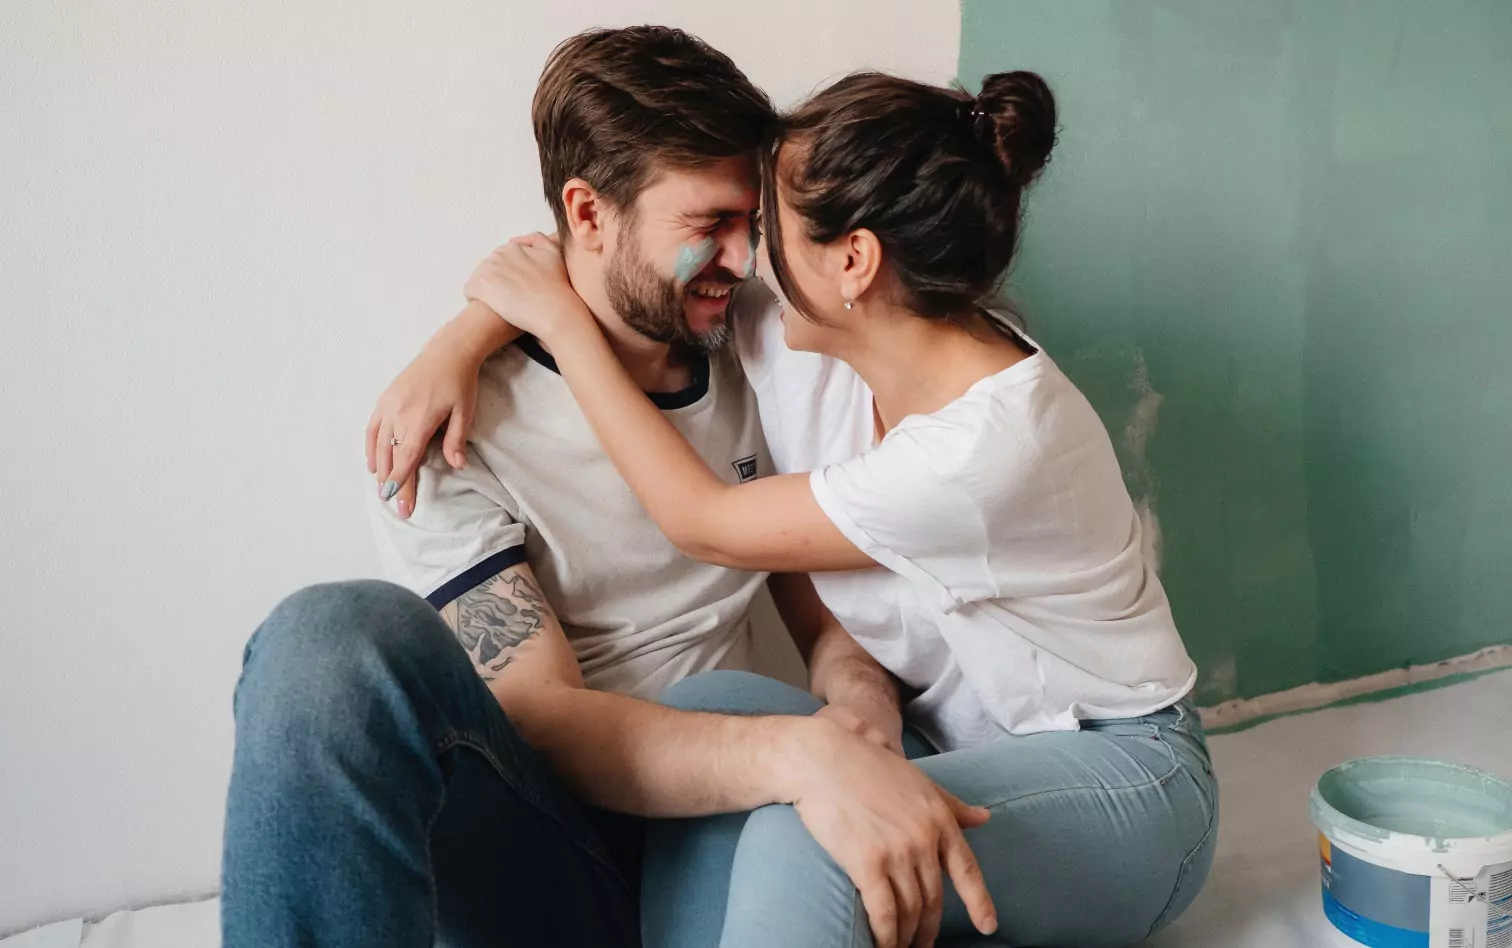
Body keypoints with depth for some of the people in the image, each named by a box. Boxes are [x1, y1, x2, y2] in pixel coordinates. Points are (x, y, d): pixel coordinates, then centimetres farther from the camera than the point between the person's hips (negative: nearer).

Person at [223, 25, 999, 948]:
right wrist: (799, 751, -35)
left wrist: (864, 722, -16)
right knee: (344, 632, -32)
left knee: (744, 704, -34)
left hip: (721, 838, 2)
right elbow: (545, 719, -17)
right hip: (537, 863, -2)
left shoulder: (759, 384, 7)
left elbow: (834, 623, 10)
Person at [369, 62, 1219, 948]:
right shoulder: (809, 338, -8)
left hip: (1115, 771, -8)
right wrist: (452, 351, -11)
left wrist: (562, 321, -14)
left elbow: (705, 522, -20)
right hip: (953, 744, 8)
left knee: (800, 842, -36)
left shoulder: (993, 441, -30)